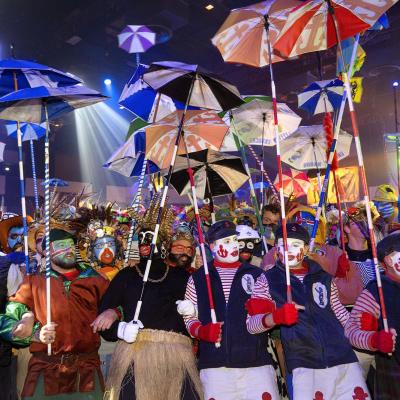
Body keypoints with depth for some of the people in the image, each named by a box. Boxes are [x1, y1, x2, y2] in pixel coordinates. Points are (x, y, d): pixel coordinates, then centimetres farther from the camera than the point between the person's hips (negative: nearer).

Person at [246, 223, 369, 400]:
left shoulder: (323, 277, 10)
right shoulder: (267, 280, 1)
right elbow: (251, 324, -5)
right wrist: (276, 316, -23)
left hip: (344, 358, 3)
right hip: (303, 365, -3)